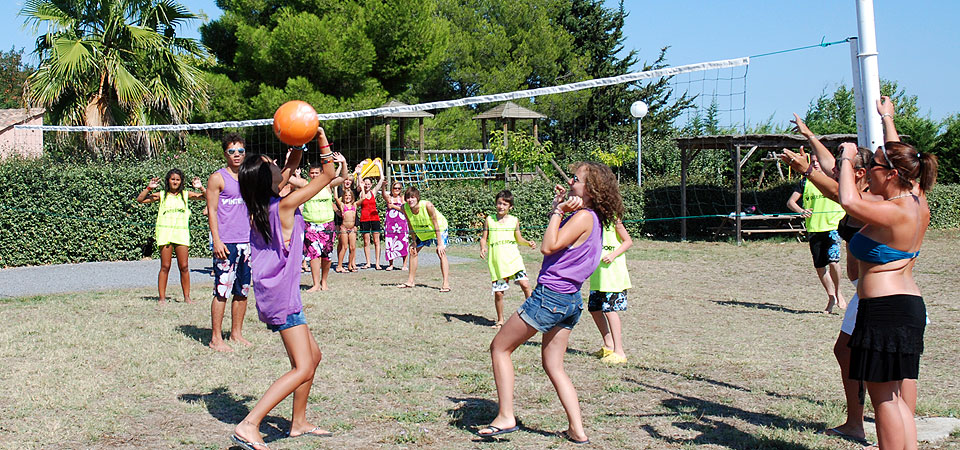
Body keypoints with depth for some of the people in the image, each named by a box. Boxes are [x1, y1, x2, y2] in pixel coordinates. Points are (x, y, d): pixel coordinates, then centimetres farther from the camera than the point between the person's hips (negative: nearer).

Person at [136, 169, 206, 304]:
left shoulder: (186, 195, 10)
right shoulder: (162, 195, 7)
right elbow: (140, 199, 2)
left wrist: (201, 188, -9)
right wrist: (149, 188, -10)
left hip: (181, 233, 1)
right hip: (165, 232, -1)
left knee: (184, 267, 0)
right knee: (165, 267, -1)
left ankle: (187, 297, 7)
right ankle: (161, 297, 4)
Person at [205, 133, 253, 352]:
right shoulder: (217, 178, -2)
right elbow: (212, 211, -6)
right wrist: (217, 240, -14)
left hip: (246, 242, 6)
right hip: (226, 243, -6)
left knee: (242, 292, 9)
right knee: (222, 291, -7)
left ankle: (236, 333, 18)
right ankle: (216, 338, -2)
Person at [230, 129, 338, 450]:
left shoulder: (258, 208, 7)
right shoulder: (284, 205, -14)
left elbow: (289, 168, 22)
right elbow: (328, 174, -6)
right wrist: (321, 139, 1)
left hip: (272, 295, 9)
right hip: (282, 297, -9)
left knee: (313, 356, 20)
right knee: (302, 370, -12)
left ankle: (299, 423, 28)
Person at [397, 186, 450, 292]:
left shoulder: (427, 205, -37)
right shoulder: (405, 208, -23)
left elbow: (436, 225, -29)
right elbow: (411, 226, -6)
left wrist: (439, 244, -28)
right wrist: (414, 242, -3)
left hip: (440, 228, -6)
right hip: (422, 231, 6)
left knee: (441, 252, -22)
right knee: (413, 251, 9)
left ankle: (446, 284, -24)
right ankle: (411, 281, 24)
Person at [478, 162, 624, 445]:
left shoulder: (583, 217, -17)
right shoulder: (591, 218, 11)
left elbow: (548, 247, -21)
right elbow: (557, 240, 23)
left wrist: (559, 212, -15)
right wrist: (558, 207, 13)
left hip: (550, 295, -9)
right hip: (571, 300, 9)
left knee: (499, 347, 4)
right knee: (553, 366, 15)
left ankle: (506, 417, 4)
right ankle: (577, 431, 11)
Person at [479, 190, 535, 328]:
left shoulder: (514, 220, 7)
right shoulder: (489, 220, 4)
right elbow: (484, 238, 8)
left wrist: (528, 243, -1)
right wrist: (482, 248, -11)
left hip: (513, 258, 0)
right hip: (496, 262, 0)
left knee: (524, 283, -17)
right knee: (498, 292, 3)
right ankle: (500, 320, 20)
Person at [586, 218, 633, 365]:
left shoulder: (613, 219, -10)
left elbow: (628, 241, -7)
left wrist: (613, 255, -21)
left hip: (613, 271, -8)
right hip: (597, 274, 8)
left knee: (609, 309, -10)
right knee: (594, 308, 11)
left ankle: (619, 352, -6)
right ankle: (608, 345, 27)